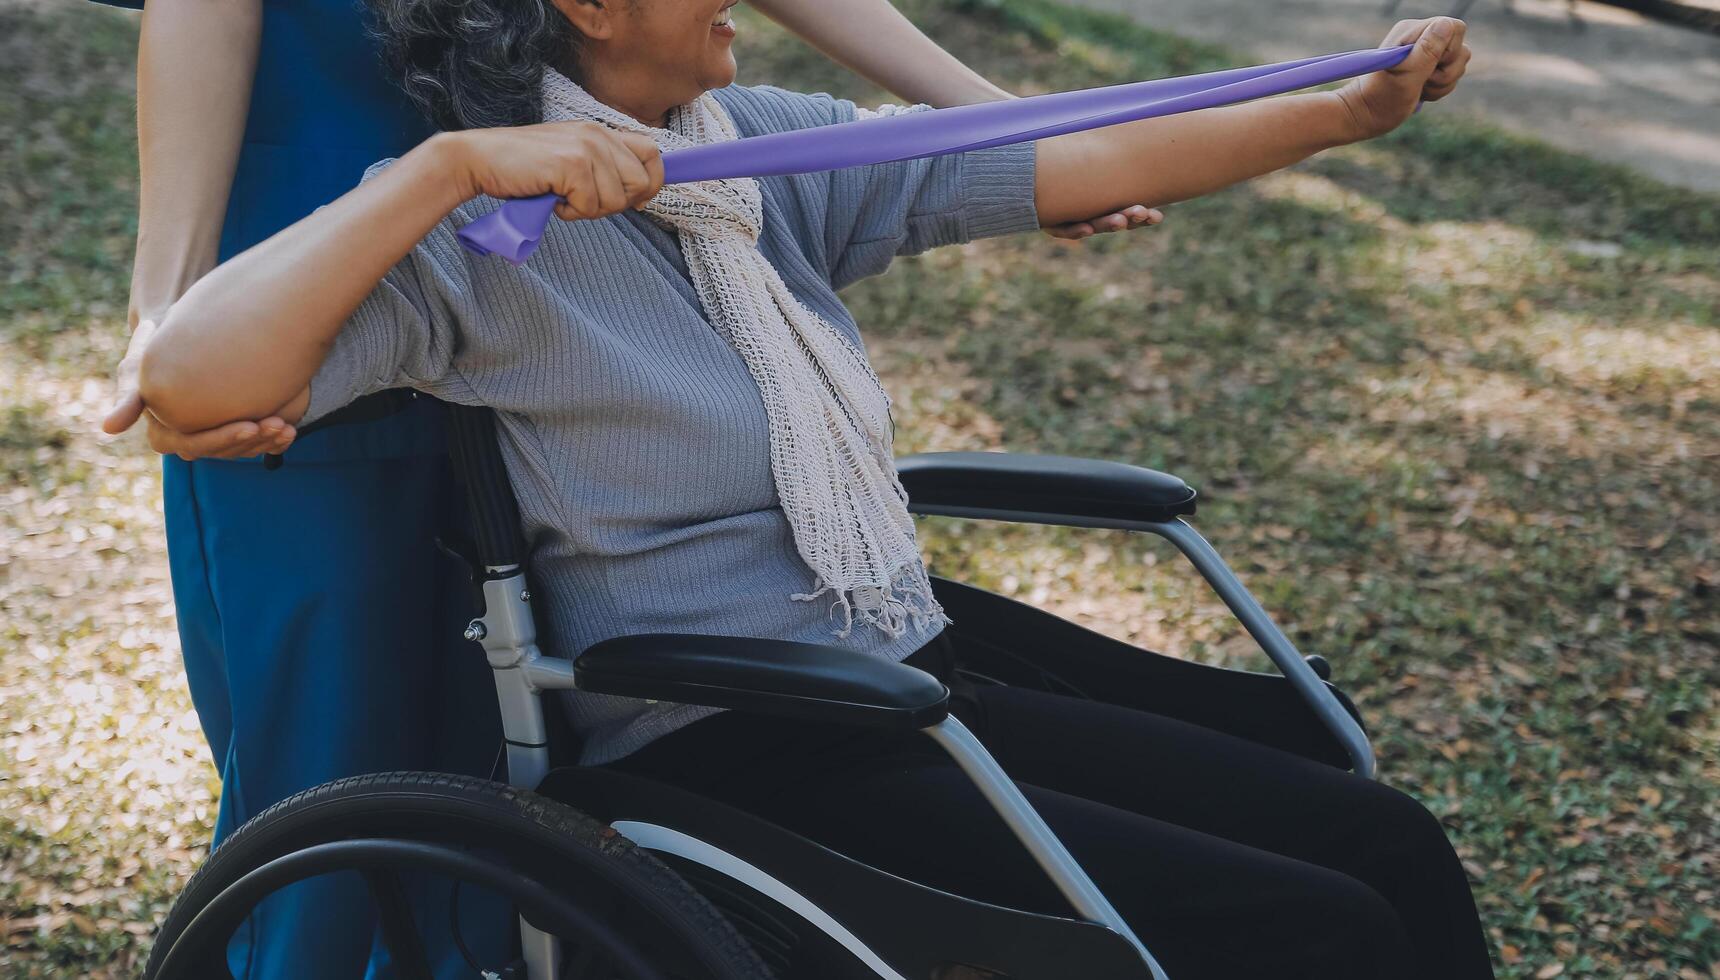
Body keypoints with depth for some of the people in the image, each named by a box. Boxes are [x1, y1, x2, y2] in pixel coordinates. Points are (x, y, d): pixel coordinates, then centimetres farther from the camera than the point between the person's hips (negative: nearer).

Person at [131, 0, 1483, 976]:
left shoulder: (764, 146, 7)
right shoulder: (483, 239, -14)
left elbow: (1086, 165, 8)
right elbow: (190, 383, -28)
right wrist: (452, 164, -29)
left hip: (910, 698, 8)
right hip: (726, 766, -8)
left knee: (1393, 850, -1)